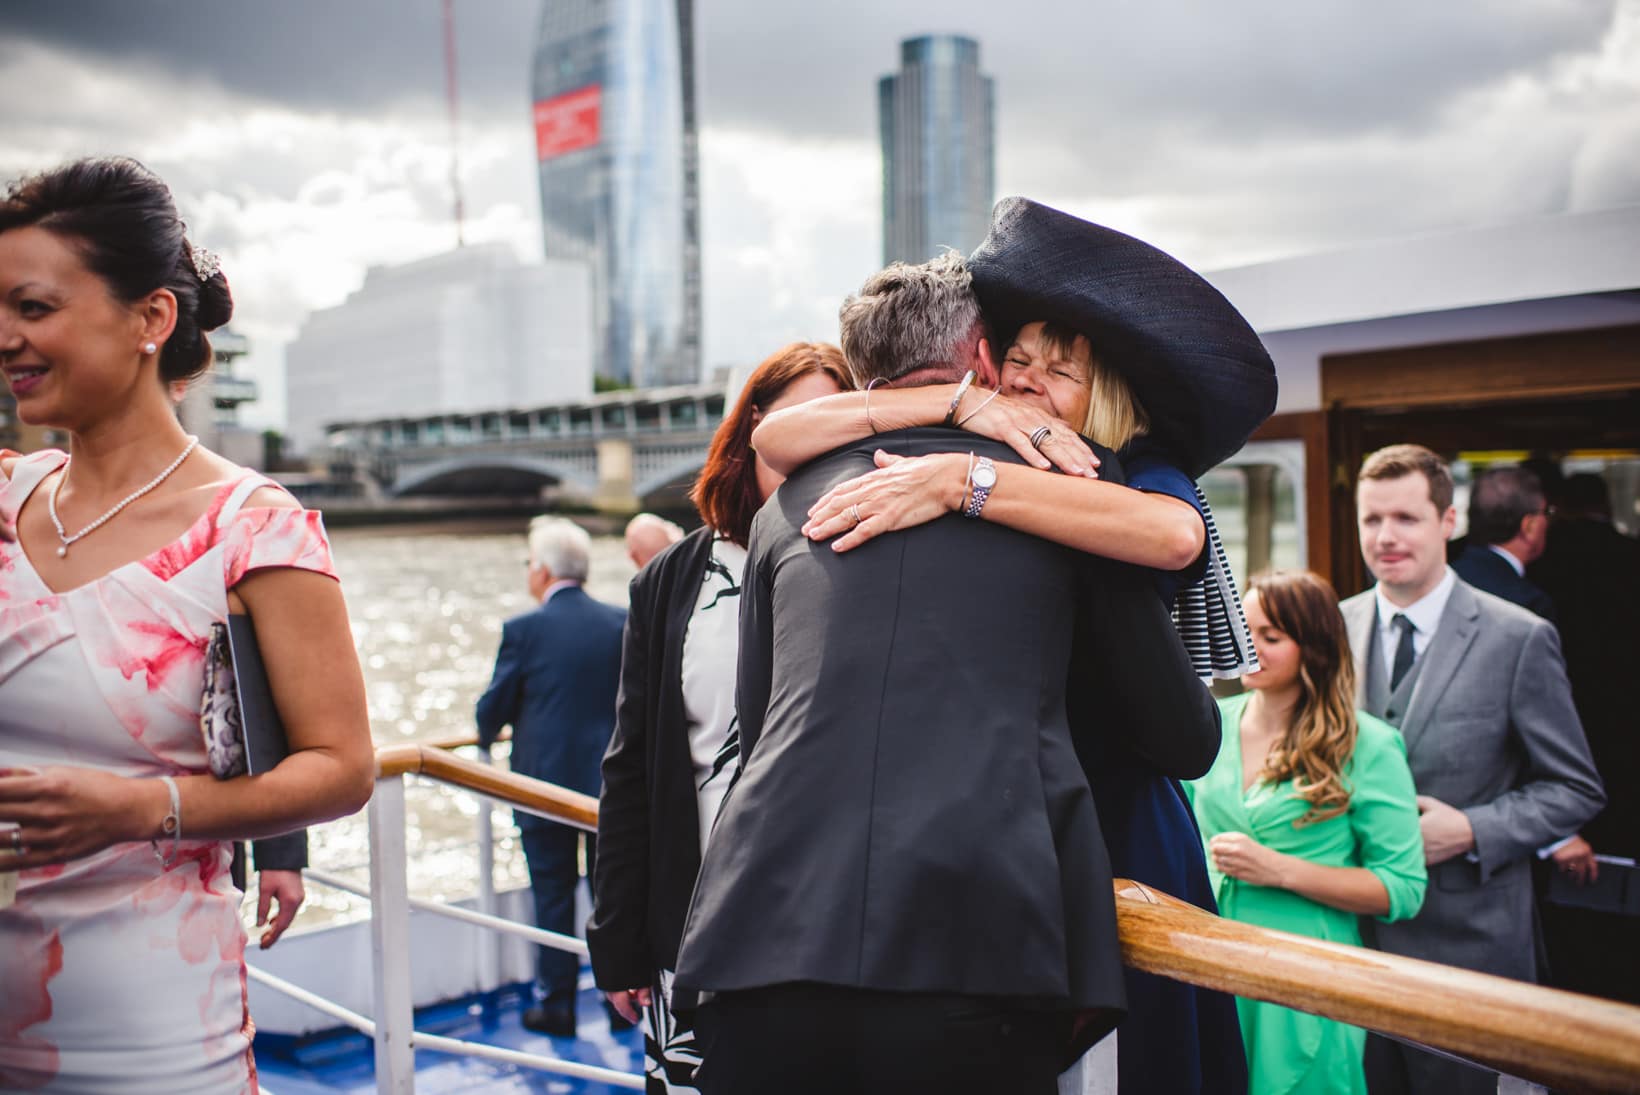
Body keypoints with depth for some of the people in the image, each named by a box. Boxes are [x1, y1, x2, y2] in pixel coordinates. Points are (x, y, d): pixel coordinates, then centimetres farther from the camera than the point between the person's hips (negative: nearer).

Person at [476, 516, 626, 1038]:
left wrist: (487, 735, 17)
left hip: (546, 784, -3)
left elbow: (493, 706, -5)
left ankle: (556, 1005, 18)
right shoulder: (622, 623, -2)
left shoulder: (524, 630, -13)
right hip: (611, 783, 4)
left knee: (553, 900, 9)